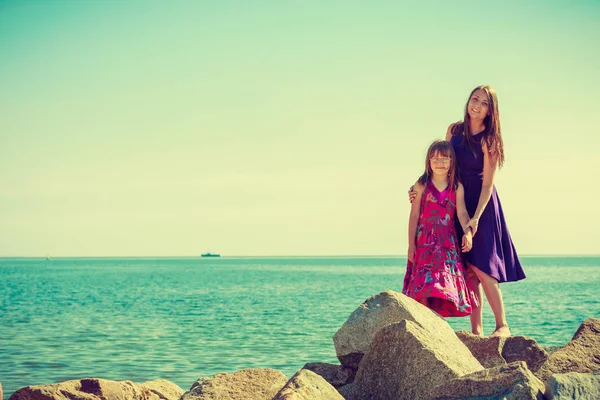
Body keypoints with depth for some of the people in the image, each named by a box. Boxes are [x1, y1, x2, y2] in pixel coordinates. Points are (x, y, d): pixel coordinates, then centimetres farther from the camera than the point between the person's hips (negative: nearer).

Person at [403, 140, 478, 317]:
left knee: (444, 282, -2)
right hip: (424, 240, -1)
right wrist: (411, 244, -4)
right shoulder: (422, 185, 0)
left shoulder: (457, 187, 3)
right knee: (423, 284, -5)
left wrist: (467, 232, -26)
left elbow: (462, 212, -7)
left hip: (448, 241, 1)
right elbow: (414, 215, 0)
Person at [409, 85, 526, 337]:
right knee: (467, 269, 2)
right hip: (457, 202, 5)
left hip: (481, 203, -5)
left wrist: (476, 217, -21)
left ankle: (502, 325, -2)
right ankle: (476, 330, 5)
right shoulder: (454, 130, 4)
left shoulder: (488, 141, -10)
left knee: (479, 265, -11)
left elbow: (487, 184, -13)